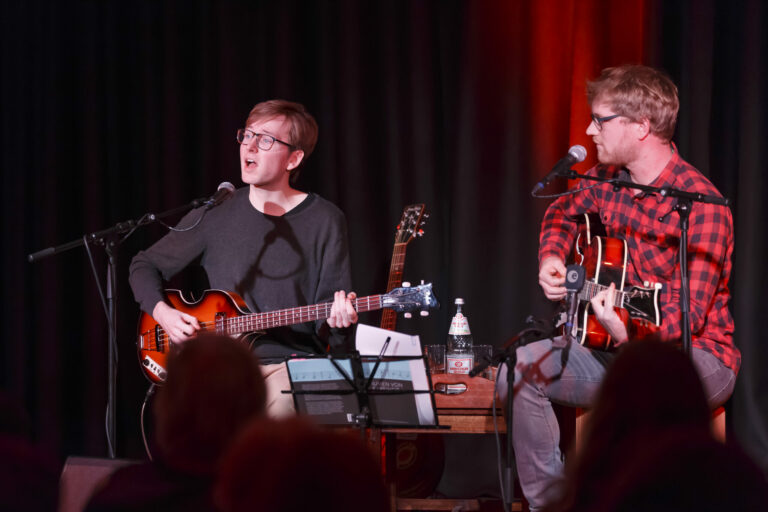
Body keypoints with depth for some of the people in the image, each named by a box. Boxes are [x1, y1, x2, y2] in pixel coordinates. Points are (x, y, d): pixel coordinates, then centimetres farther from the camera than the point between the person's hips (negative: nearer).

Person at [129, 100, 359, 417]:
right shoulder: (216, 214, 10)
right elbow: (145, 266, 20)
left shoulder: (324, 221, 4)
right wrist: (162, 312, 2)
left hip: (290, 364, -2)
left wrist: (338, 320, -18)